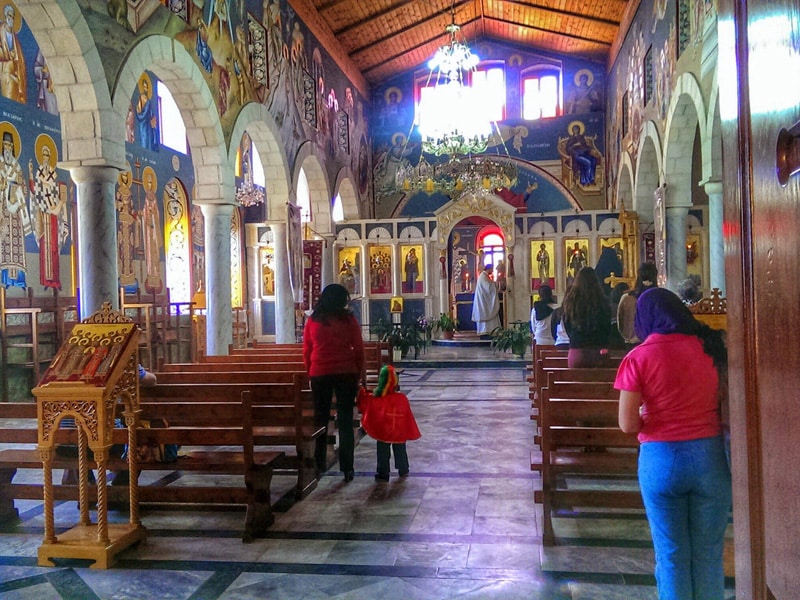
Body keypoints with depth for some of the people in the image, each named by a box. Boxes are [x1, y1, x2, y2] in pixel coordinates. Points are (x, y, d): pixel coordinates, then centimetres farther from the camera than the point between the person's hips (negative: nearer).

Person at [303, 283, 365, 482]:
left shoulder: (312, 321, 3)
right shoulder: (348, 319, -2)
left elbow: (306, 351, 7)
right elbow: (358, 348, -1)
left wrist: (310, 372, 18)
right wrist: (361, 371, 9)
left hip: (319, 374, 2)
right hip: (346, 372, -2)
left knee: (320, 418, 13)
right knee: (345, 420, 3)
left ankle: (319, 463, 19)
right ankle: (347, 467, 3)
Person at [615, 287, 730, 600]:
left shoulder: (638, 358, -8)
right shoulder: (710, 348, 1)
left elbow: (627, 424, -11)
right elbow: (726, 404, 7)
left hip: (661, 458, -2)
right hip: (710, 455, 3)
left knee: (672, 554, 10)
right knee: (708, 553, 12)